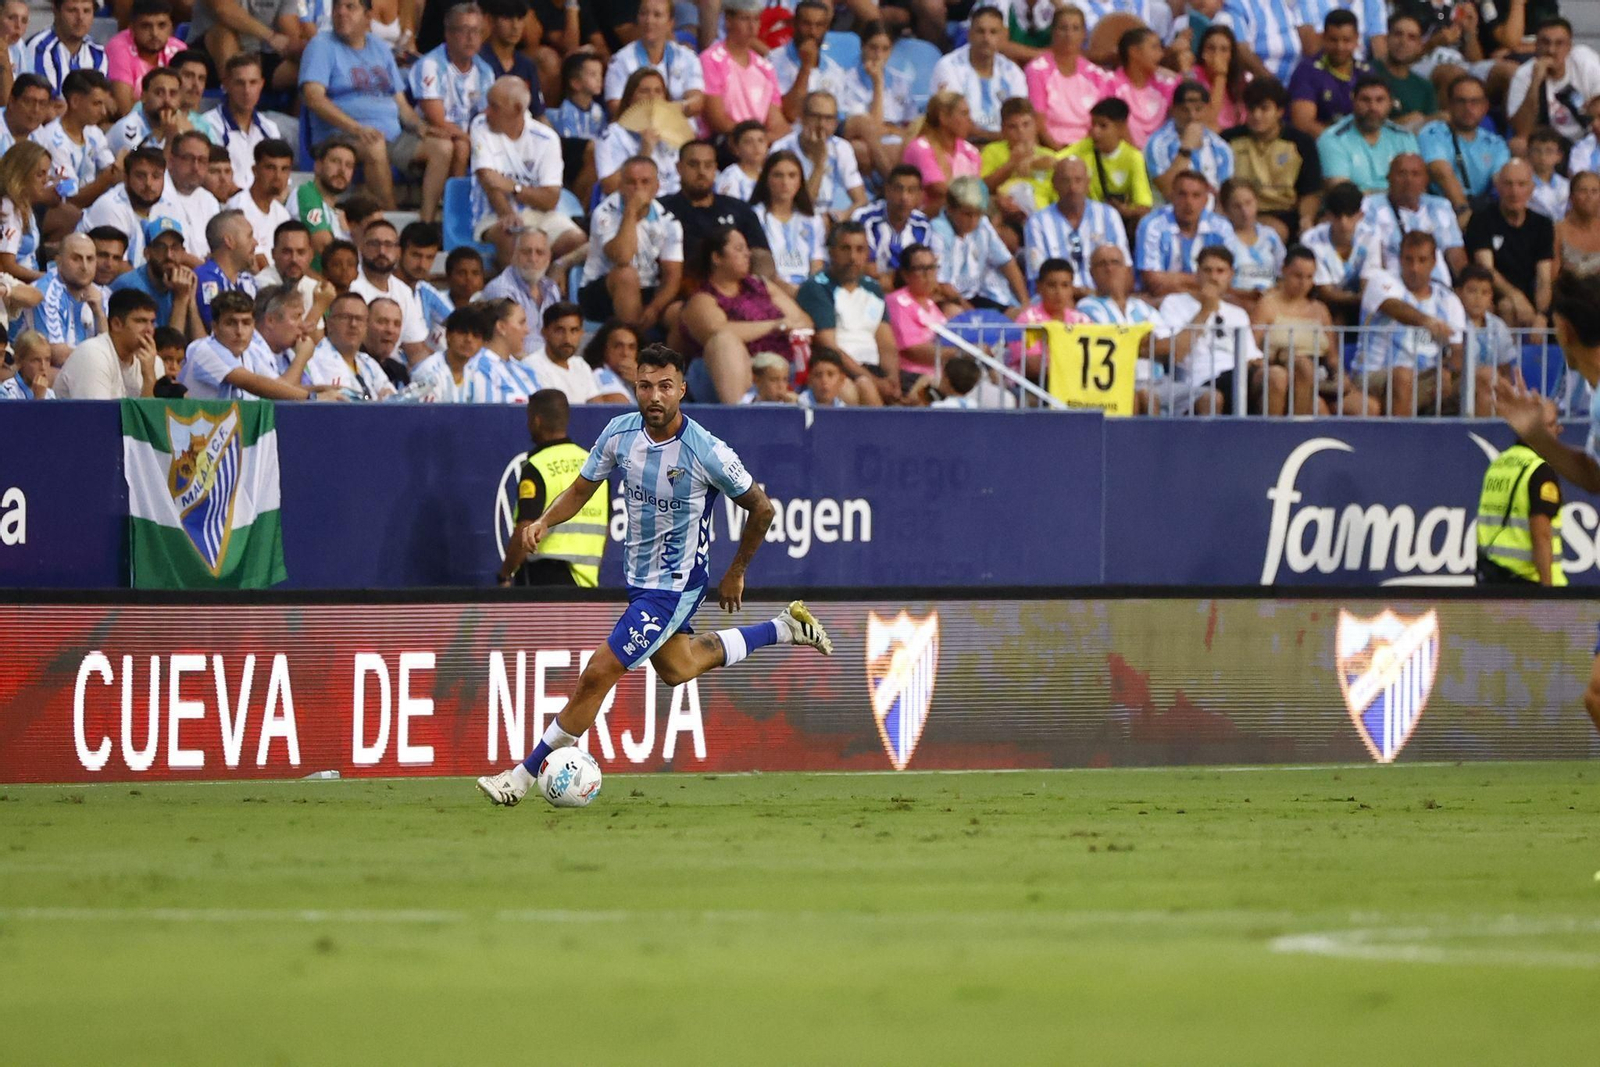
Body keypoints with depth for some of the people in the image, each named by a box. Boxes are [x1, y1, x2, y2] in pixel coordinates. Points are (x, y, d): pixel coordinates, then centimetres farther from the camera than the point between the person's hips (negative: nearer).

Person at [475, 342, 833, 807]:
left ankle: (524, 775, 1)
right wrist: (544, 522, -18)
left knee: (598, 675, -10)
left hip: (674, 586, -7)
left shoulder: (707, 453, -24)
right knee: (677, 668, 27)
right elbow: (581, 490, 2)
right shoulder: (620, 433, -10)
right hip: (639, 576, 7)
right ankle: (784, 628, 43)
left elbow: (760, 508, -9)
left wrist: (736, 573, 1)